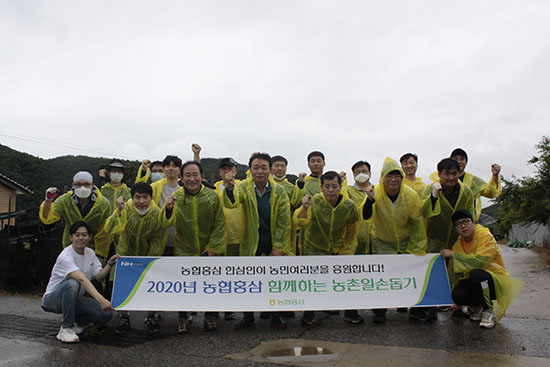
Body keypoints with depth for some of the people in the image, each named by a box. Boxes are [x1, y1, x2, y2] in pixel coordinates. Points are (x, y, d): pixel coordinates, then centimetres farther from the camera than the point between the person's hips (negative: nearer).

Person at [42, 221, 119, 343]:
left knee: (107, 313, -18)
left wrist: (109, 264, -19)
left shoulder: (90, 253, 1)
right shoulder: (66, 256, -25)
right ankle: (66, 328, -24)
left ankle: (75, 321, 11)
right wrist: (100, 299, -51)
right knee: (72, 283, -40)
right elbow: (82, 279, -39)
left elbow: (99, 277, -1)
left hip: (75, 298, 6)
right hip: (52, 299, -6)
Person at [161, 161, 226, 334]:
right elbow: (167, 223, -15)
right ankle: (183, 318, 21)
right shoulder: (176, 197, -7)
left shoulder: (213, 196, -7)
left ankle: (210, 316, 25)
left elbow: (220, 224, -2)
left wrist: (213, 248, -6)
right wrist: (168, 209, -35)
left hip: (208, 249, 0)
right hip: (184, 249, 0)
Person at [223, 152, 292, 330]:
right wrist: (229, 186, -44)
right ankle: (248, 316, 24)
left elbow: (284, 221, -6)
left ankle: (276, 316, 22)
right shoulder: (244, 187, -5)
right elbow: (231, 203, -24)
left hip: (274, 243, 0)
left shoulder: (279, 191, -6)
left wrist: (278, 247, -10)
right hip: (251, 243, 1)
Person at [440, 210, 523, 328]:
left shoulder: (485, 236, -15)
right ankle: (477, 306, 8)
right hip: (472, 283, 4)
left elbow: (479, 261, -31)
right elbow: (453, 272, 5)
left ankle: (488, 311, -13)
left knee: (475, 274, -37)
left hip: (496, 283, -4)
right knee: (457, 295, -28)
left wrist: (453, 254, -24)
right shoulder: (458, 244, 3)